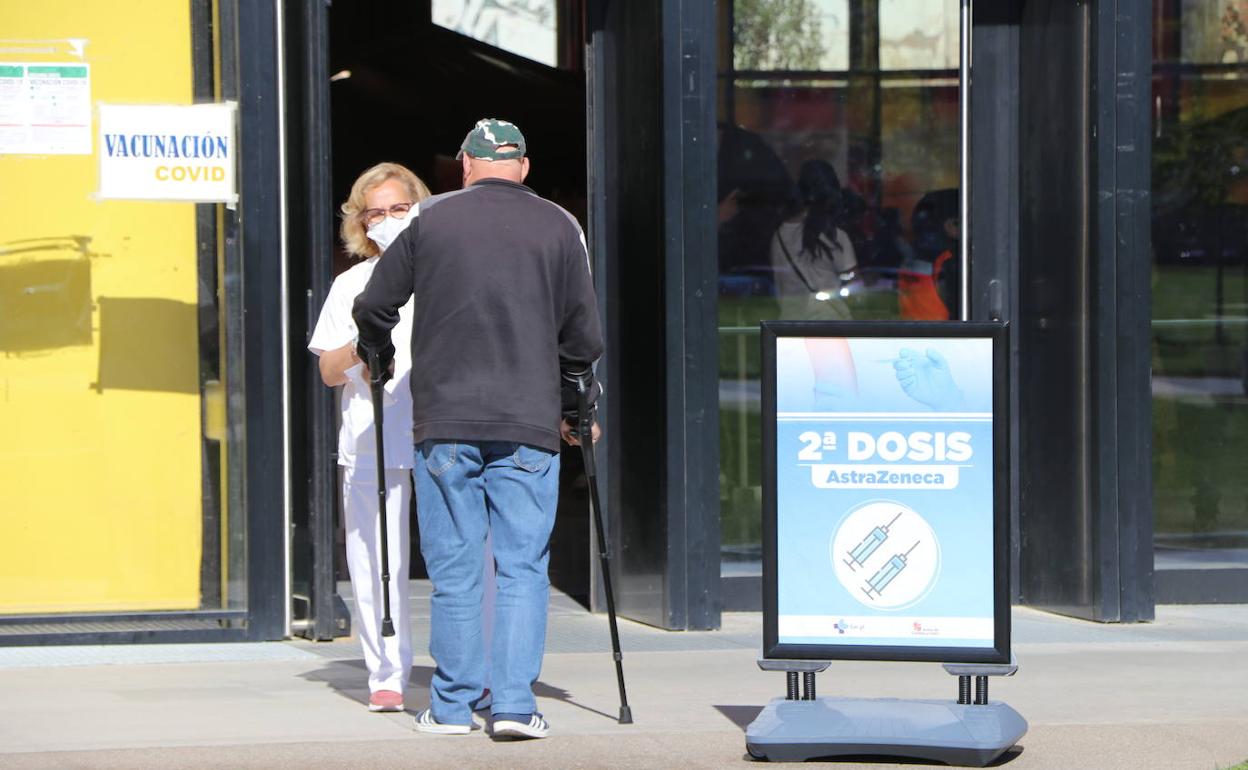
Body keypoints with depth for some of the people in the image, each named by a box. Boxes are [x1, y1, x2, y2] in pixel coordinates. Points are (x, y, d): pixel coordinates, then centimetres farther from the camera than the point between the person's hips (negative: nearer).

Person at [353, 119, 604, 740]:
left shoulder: (432, 218, 4)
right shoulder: (557, 226, 3)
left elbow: (373, 307, 7)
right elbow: (583, 332, 5)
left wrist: (380, 356, 28)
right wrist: (573, 405, 20)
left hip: (444, 420, 0)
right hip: (530, 423, 0)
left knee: (453, 568, 6)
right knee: (522, 566, 2)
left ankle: (452, 705, 8)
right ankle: (515, 703, -5)